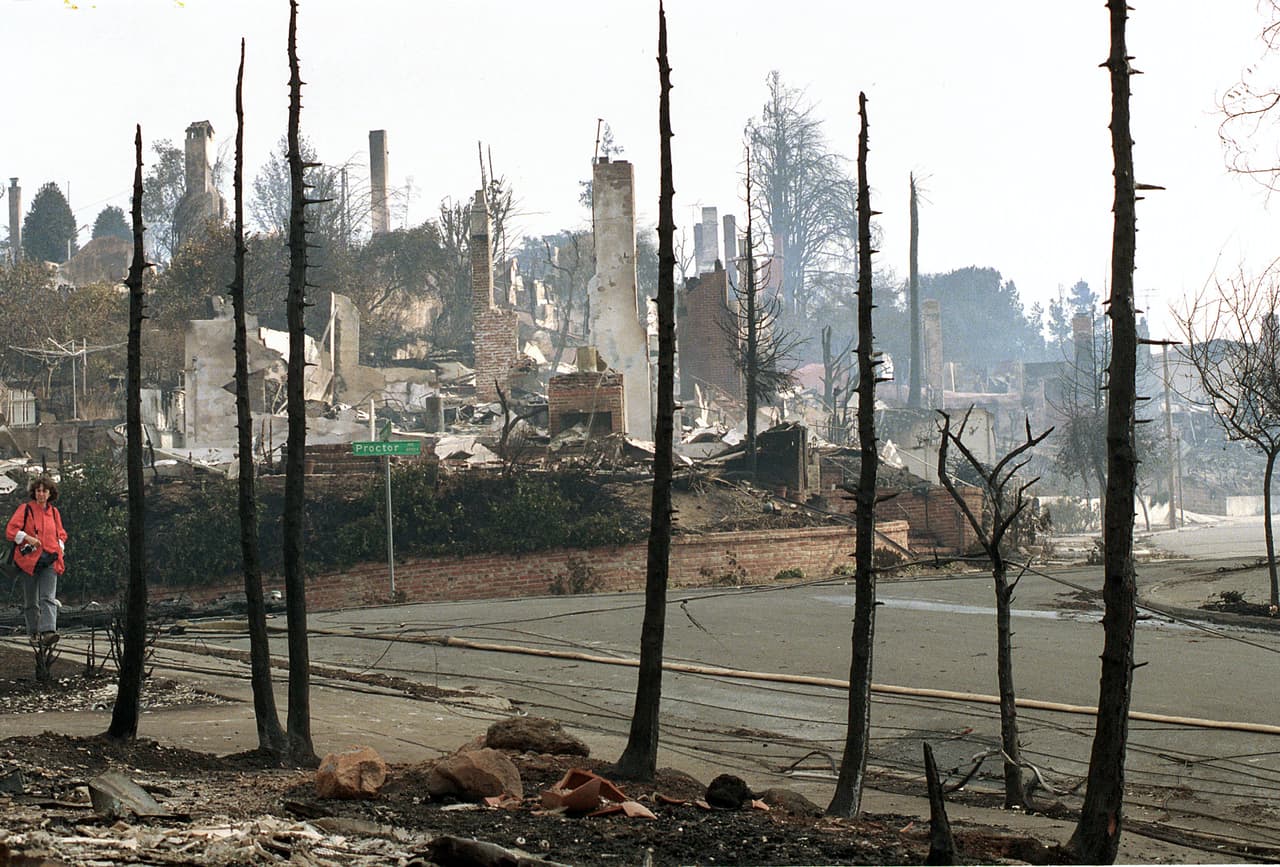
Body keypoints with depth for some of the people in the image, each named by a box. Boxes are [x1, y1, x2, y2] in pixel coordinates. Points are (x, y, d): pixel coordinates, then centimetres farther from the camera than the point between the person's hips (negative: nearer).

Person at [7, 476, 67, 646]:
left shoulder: (54, 512, 13)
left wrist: (59, 548, 8)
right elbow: (10, 531, -5)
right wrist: (28, 538, -18)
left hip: (50, 561, 2)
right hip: (29, 560, -2)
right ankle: (33, 632, 19)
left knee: (48, 598, -14)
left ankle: (48, 632, -27)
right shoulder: (25, 509, 2)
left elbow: (61, 534, 26)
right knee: (31, 601, 6)